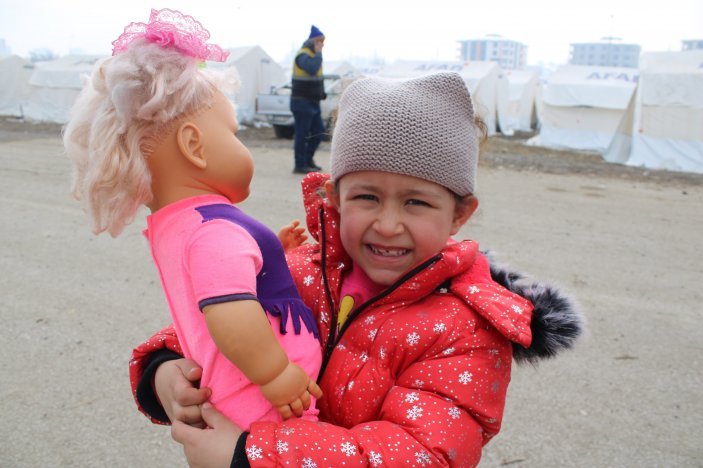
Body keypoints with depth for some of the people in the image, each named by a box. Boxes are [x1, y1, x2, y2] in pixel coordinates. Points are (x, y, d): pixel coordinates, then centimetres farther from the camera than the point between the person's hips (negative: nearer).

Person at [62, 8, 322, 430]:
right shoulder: (217, 229, -22)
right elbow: (231, 317, -35)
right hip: (268, 413, -10)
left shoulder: (171, 226, 10)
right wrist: (276, 376, -23)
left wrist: (266, 249, 18)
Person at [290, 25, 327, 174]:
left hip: (313, 102, 10)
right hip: (302, 102, -10)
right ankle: (300, 165, 2)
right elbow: (312, 69, -35)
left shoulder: (312, 54, 16)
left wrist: (321, 95, 18)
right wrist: (318, 53, -22)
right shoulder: (303, 55, -15)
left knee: (319, 131, 11)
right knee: (302, 134, -4)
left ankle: (308, 159, 23)